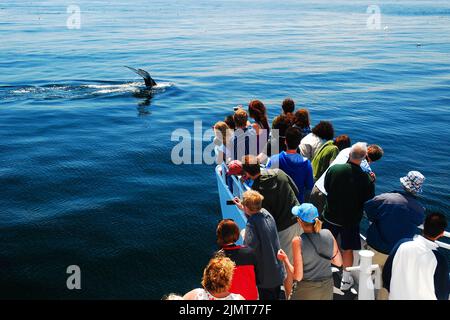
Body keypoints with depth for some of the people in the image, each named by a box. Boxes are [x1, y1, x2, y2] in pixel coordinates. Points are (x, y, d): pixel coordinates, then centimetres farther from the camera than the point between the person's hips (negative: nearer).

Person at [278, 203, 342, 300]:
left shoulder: (298, 241, -21)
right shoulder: (328, 234, -10)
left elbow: (298, 276, -18)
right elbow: (339, 262, 3)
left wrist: (285, 259, -4)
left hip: (306, 292, -4)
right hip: (327, 288, 4)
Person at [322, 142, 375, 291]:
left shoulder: (334, 169, -16)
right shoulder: (366, 179, -20)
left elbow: (326, 188, 0)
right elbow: (369, 201, -7)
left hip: (330, 216, 1)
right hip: (351, 220, -1)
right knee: (347, 250, 15)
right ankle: (345, 280, 27)